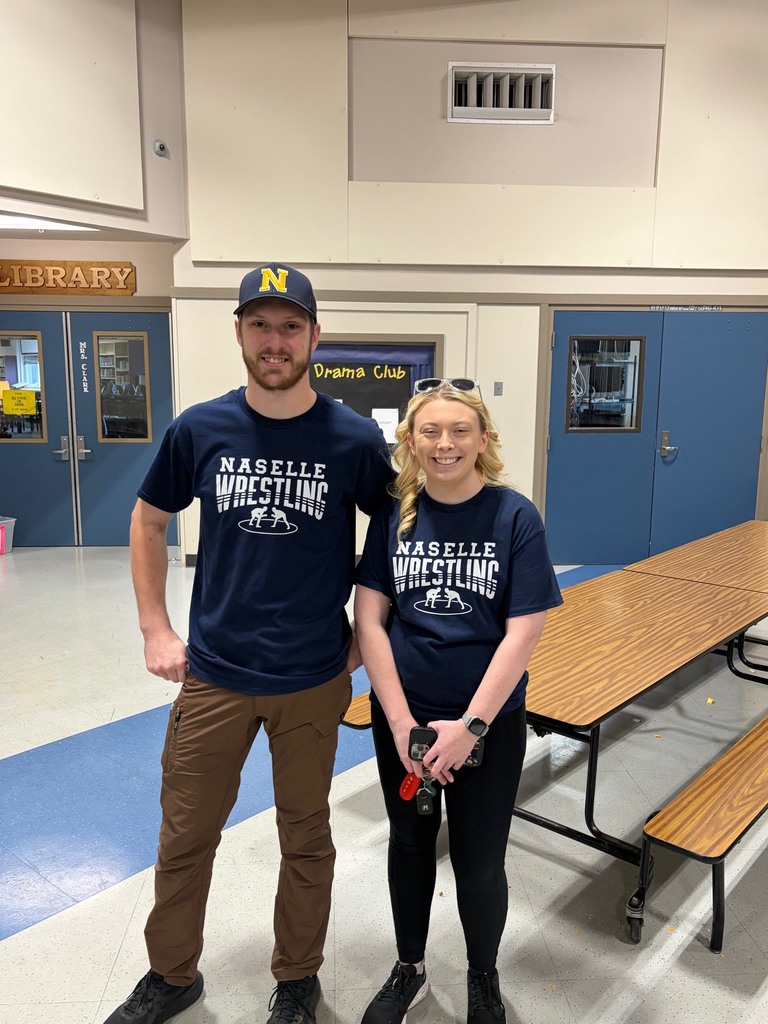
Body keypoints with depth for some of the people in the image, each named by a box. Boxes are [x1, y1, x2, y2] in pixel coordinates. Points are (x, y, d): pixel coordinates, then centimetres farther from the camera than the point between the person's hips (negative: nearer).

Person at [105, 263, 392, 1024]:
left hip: (313, 681, -1)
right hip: (212, 675, 2)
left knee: (305, 837, 17)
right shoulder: (199, 429, -5)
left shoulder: (354, 439, -9)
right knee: (185, 835, 16)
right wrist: (155, 630, 4)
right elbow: (148, 521, 8)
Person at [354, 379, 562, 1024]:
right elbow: (370, 618, -6)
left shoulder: (515, 517, -13)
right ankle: (409, 971, 45)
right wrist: (401, 722, -11)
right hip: (402, 716, 3)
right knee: (410, 845, 20)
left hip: (489, 722, -2)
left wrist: (470, 726, -16)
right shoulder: (394, 513, -5)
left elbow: (523, 632, -14)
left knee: (478, 863, 11)